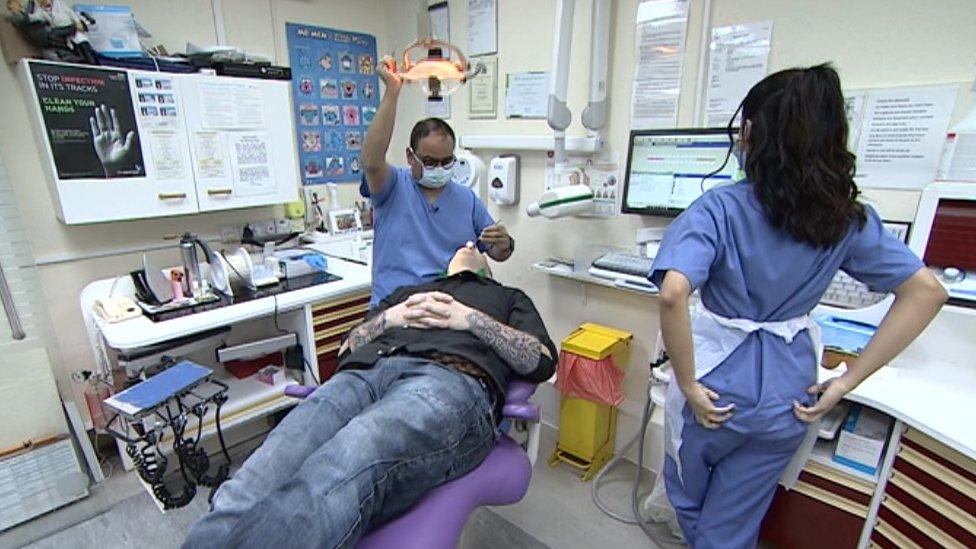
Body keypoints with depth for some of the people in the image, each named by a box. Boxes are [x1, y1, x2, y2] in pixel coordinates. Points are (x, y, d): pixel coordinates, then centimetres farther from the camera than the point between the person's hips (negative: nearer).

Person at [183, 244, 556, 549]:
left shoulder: (508, 297, 35)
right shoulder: (406, 292, 42)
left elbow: (542, 363, 15)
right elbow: (347, 349, 31)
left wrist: (471, 318, 5)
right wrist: (388, 317, 11)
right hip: (364, 372, 4)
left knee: (326, 489, -37)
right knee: (246, 493, -28)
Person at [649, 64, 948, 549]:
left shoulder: (720, 208, -19)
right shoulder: (849, 217, -2)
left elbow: (673, 293, -34)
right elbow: (927, 292, 2)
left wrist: (688, 385, -21)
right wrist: (847, 381, -1)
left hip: (719, 390, -4)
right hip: (788, 397, 5)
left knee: (688, 500, 28)